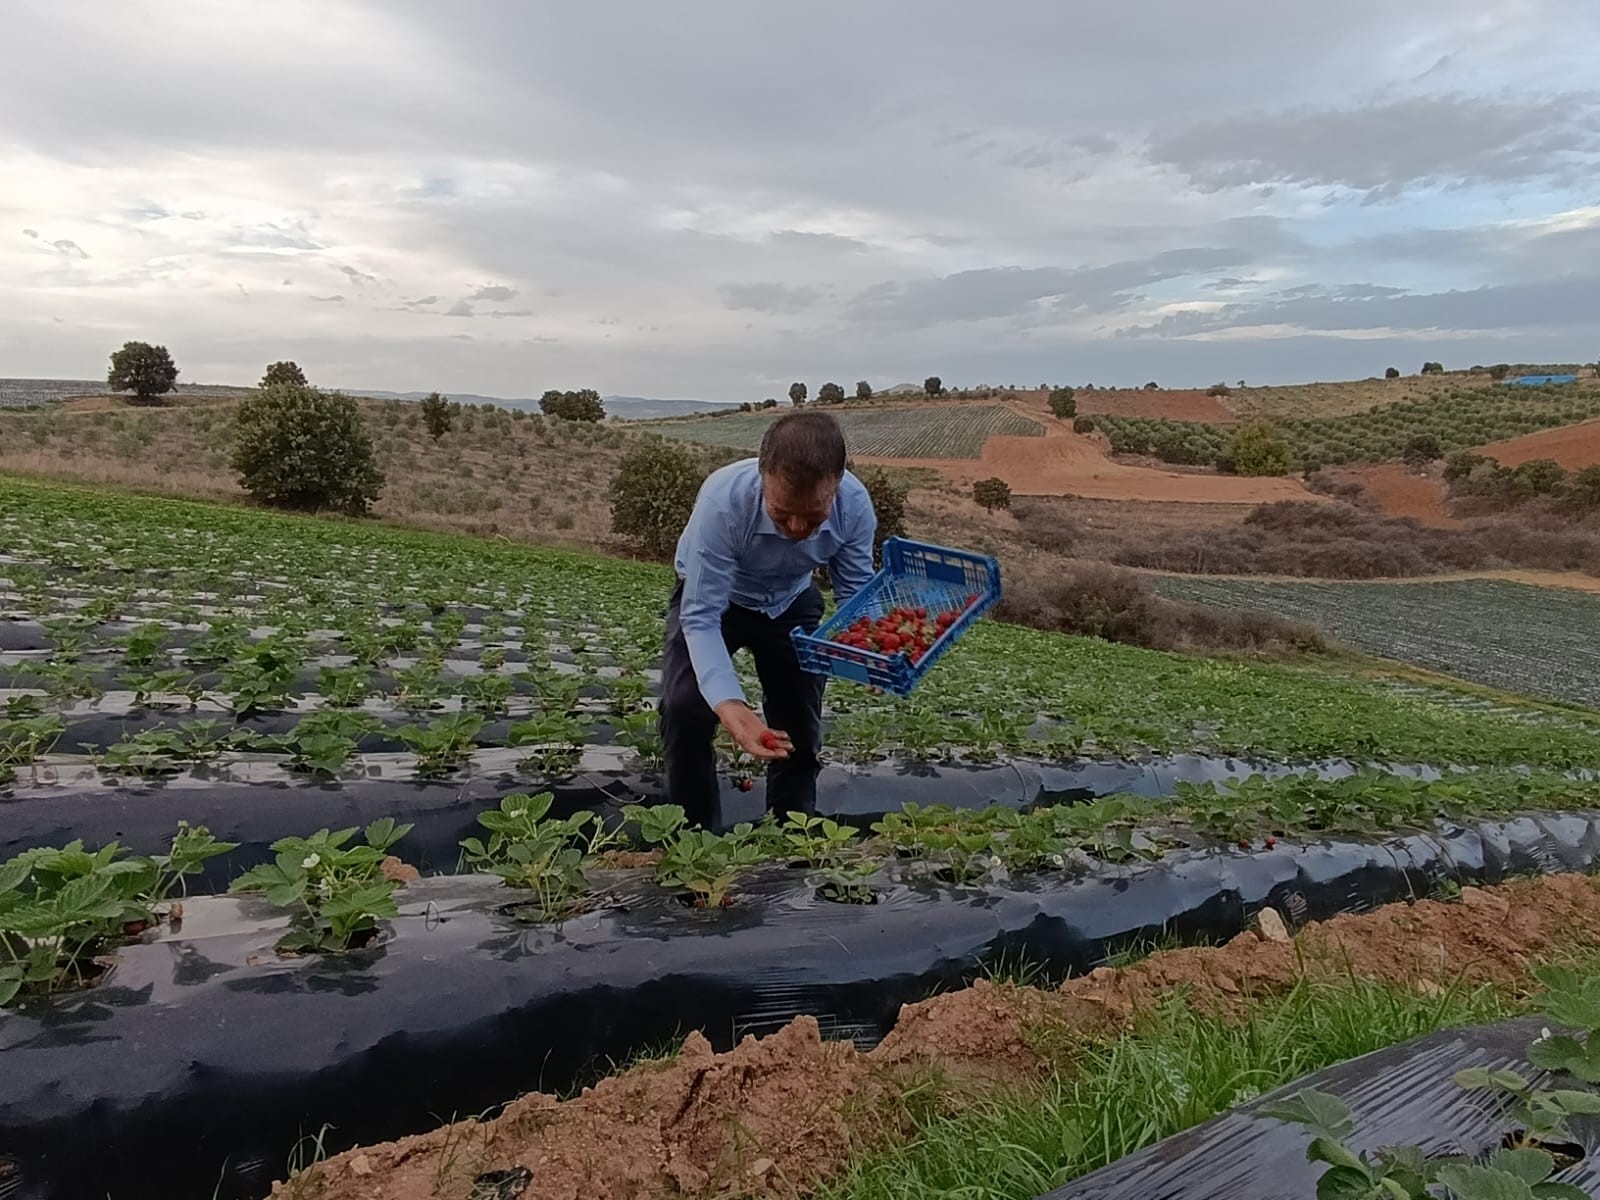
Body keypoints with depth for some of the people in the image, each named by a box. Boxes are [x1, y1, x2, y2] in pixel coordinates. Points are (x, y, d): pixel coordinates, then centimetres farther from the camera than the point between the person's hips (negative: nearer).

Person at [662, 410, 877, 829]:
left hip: (792, 602, 3)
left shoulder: (855, 505, -30)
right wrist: (727, 702, -51)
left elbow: (856, 594, -18)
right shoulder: (723, 500, -40)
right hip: (712, 597, -3)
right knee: (685, 709, -23)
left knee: (801, 724, 5)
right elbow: (701, 617, -37)